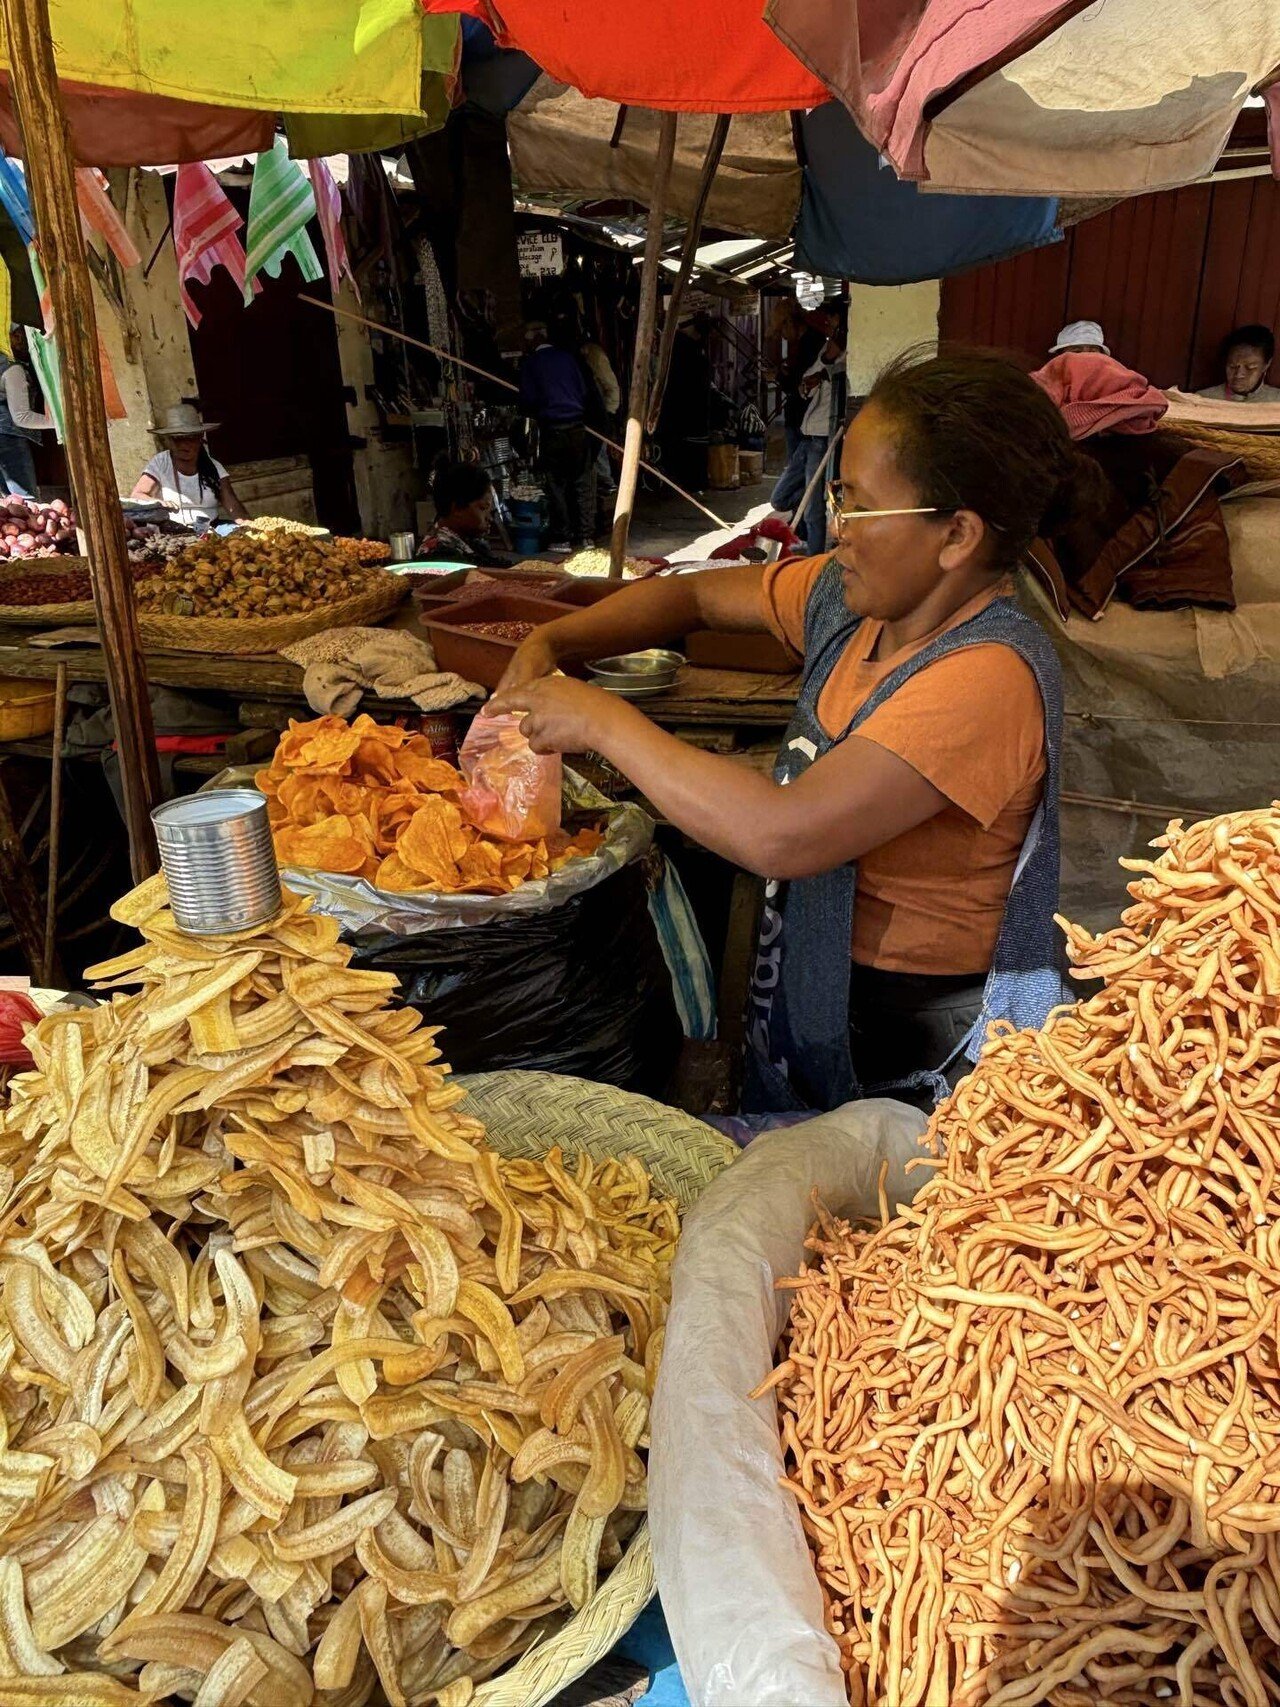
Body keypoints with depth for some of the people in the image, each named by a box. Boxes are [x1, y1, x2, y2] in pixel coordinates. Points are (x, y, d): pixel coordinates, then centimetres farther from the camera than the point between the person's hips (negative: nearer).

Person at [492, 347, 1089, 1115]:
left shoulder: (990, 677, -28)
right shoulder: (852, 600, -1)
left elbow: (782, 836, -37)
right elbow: (695, 594, 13)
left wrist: (605, 721, -25)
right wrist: (548, 645, -3)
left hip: (920, 1059, -7)